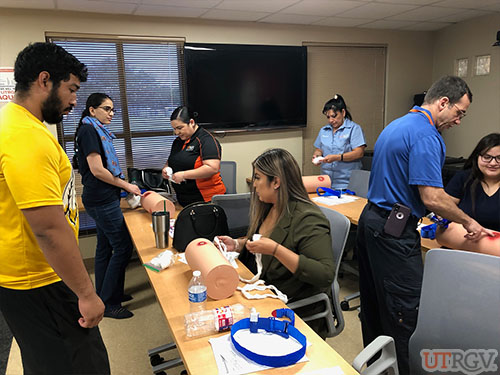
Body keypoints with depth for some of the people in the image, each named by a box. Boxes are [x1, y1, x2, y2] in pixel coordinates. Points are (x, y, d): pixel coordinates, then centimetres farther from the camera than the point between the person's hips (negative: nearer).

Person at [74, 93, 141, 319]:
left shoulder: (97, 131, 16)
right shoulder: (88, 130, -12)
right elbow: (97, 170, -19)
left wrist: (121, 185, 11)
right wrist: (126, 185, -12)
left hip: (102, 199, 10)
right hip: (101, 200, -10)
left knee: (105, 246, 15)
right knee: (123, 247, -7)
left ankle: (104, 295, 28)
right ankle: (108, 303, 3)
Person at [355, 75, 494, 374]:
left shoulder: (397, 125, 16)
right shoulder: (426, 135, -16)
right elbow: (432, 197, -21)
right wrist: (468, 222, -4)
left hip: (371, 219, 11)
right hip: (394, 231, -11)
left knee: (375, 302, 19)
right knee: (406, 311, -1)